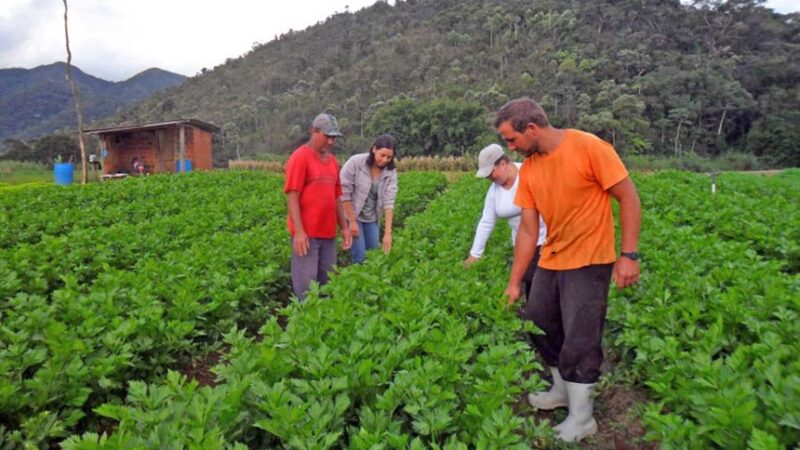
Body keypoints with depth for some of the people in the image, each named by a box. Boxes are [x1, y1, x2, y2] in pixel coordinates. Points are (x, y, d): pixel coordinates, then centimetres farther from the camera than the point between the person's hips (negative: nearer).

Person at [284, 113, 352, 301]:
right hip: (306, 233, -7)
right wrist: (299, 231, -20)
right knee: (305, 284, 0)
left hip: (328, 233, 7)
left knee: (327, 282, 13)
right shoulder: (300, 158, -9)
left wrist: (344, 227, 13)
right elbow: (292, 196, -14)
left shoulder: (332, 161, 13)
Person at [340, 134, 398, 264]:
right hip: (352, 215, -4)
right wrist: (352, 222, -15)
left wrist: (388, 232, -21)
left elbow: (389, 201, -14)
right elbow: (344, 193, -16)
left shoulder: (391, 172, -9)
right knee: (360, 257, -7)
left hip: (372, 218, 4)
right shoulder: (355, 163, -18)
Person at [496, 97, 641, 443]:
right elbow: (528, 229, 0)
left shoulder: (588, 147, -19)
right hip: (549, 262, 7)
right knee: (538, 326, 15)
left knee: (580, 340, -2)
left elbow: (629, 197, -14)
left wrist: (629, 255, -19)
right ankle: (562, 390, 38)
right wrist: (514, 282, 0)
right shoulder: (528, 169, -1)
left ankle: (582, 417, 18)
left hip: (588, 263, -7)